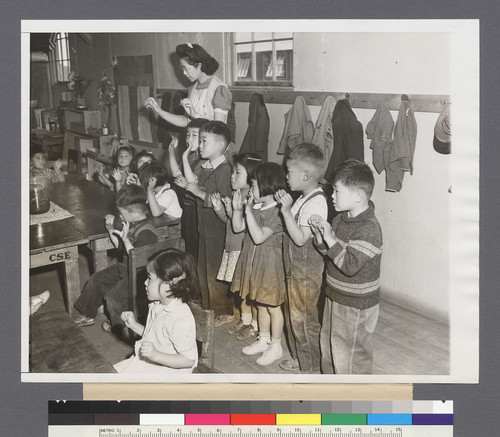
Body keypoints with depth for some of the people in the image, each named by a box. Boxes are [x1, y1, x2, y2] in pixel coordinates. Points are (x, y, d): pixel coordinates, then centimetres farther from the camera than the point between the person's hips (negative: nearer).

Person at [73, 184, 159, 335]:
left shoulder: (147, 232, -28)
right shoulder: (132, 224, 2)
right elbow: (119, 246, 15)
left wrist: (125, 239, -34)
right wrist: (111, 229, 1)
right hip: (125, 267, 10)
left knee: (113, 297, -21)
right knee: (95, 280, 13)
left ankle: (118, 325, 11)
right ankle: (88, 314, 33)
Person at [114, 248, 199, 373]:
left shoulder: (181, 319, -28)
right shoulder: (157, 306, 4)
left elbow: (188, 360, -26)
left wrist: (156, 355, -34)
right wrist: (134, 325, 9)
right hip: (147, 361, 10)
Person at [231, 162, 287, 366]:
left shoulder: (276, 212, -22)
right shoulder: (257, 208, 4)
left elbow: (259, 237, -29)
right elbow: (237, 227, 10)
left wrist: (249, 212, -27)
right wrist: (237, 208, -4)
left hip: (270, 264, -8)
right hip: (254, 263, 8)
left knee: (272, 306, 6)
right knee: (260, 304, 20)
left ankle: (276, 347, 21)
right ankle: (263, 340, 37)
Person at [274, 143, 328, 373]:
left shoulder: (315, 203, -25)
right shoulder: (304, 198, 7)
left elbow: (300, 238, -28)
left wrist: (286, 210, -27)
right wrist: (285, 204, 7)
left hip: (307, 274, -10)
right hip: (295, 269, 10)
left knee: (304, 321, 4)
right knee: (293, 316, 22)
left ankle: (312, 368, 21)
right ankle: (299, 357, 41)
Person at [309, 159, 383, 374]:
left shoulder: (369, 229, -25)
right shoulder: (341, 219, 1)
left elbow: (351, 265, -31)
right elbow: (329, 251, 10)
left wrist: (330, 239, -27)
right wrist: (319, 233, -7)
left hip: (356, 306, -9)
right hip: (335, 296, 9)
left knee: (352, 355, 8)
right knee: (329, 345, 24)